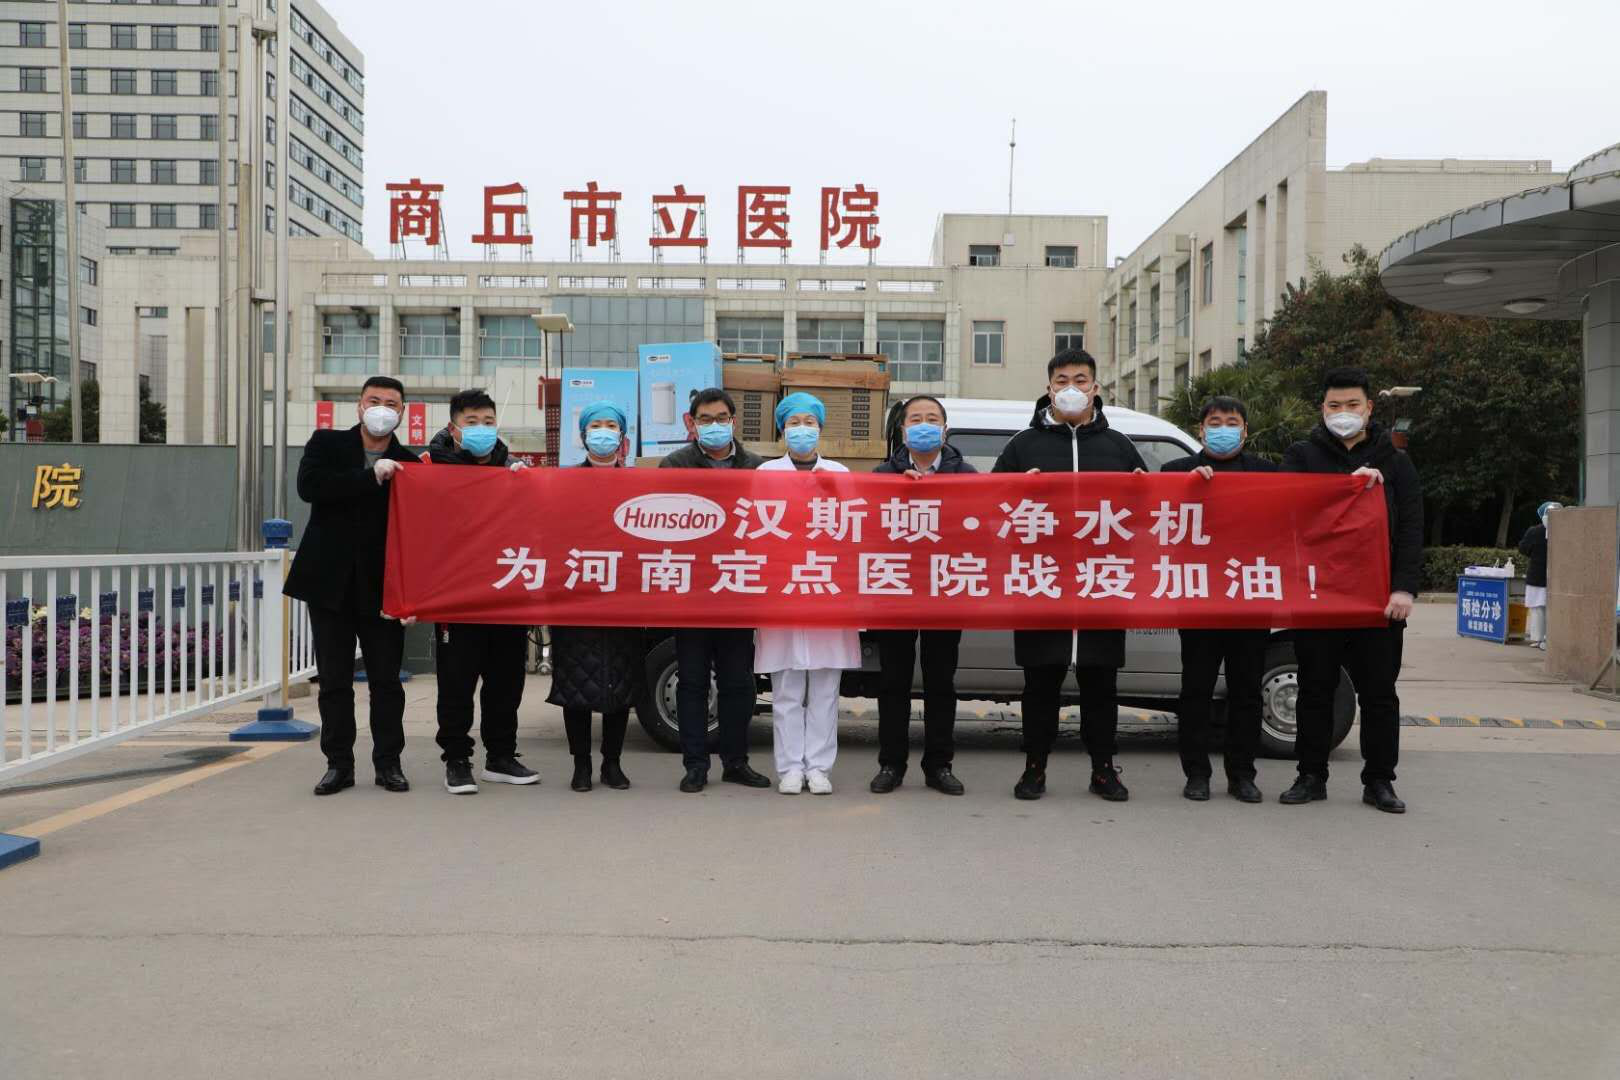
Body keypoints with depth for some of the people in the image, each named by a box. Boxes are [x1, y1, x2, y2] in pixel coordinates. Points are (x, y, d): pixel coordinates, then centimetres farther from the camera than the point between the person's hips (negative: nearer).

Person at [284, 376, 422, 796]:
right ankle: (339, 763, 16)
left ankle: (388, 763, 15)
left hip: (380, 586, 0)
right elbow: (309, 486, -16)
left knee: (387, 679, 4)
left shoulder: (407, 464, 3)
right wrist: (372, 476, -19)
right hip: (330, 581, 0)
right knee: (334, 679, 7)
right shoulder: (326, 444, 4)